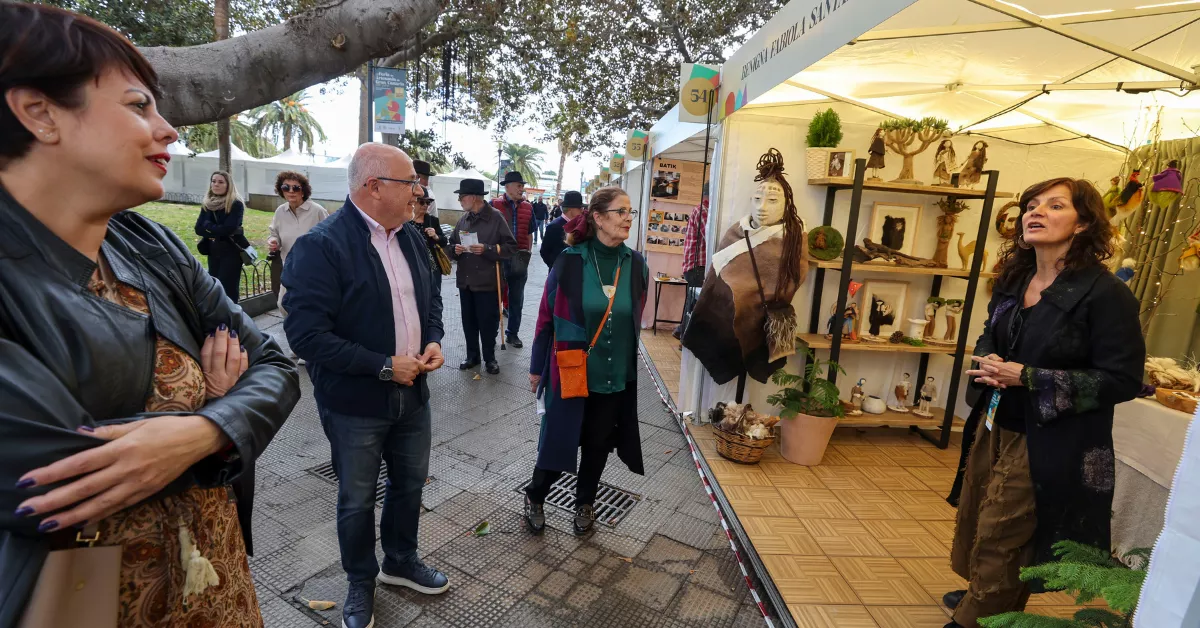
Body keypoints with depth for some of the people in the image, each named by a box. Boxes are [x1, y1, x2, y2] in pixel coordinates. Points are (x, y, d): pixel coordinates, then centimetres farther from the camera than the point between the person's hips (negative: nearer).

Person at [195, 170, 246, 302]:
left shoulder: (236, 204, -8)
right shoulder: (207, 205, 8)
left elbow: (228, 229, -17)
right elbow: (199, 229, 1)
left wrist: (208, 225, -4)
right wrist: (218, 231, -13)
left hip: (231, 252, -6)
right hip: (213, 251, 6)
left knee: (228, 291, -7)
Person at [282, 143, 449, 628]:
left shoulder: (412, 237, 2)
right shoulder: (321, 245, -20)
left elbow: (431, 295, 14)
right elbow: (306, 333, -24)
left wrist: (433, 340, -5)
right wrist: (384, 366, -22)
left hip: (412, 393, 6)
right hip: (354, 403, -6)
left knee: (410, 482, 21)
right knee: (357, 499, 14)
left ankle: (401, 561, 46)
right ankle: (361, 583, 40)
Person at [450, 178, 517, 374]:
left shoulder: (496, 218, -8)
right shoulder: (463, 219, 8)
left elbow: (510, 247, -10)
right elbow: (452, 244, 18)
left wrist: (487, 249, -19)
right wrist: (454, 249, -5)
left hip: (487, 282, -5)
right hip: (465, 281, 5)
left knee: (488, 322, 5)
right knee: (468, 321, 13)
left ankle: (490, 358, 22)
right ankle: (472, 356, 29)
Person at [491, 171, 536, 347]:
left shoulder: (528, 207, 6)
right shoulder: (494, 205, -7)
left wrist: (528, 253, 10)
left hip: (520, 259, 3)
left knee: (516, 299, 11)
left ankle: (513, 333, 24)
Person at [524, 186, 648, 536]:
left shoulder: (636, 265, -4)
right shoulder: (570, 261, -12)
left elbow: (635, 320, 8)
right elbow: (546, 317, -4)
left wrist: (629, 360, 14)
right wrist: (536, 368, 1)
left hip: (617, 375, 3)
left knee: (599, 442, 17)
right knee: (560, 439, 8)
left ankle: (585, 503, 42)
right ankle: (535, 498, 37)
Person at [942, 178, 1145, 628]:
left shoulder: (1105, 294, -17)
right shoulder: (1013, 280, 3)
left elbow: (1123, 380, -17)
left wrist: (1028, 378, -24)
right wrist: (985, 362, -5)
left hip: (1048, 444, -6)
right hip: (994, 426, 7)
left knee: (1001, 539, 8)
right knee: (974, 521, 20)